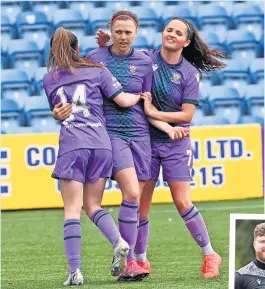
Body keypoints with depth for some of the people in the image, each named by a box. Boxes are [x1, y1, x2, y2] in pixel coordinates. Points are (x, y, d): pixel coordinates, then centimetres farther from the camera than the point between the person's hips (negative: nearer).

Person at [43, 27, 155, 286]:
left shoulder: (49, 79, 15)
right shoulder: (97, 71, 11)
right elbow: (123, 100, 6)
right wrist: (141, 95, 24)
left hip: (71, 146, -2)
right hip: (101, 143, 2)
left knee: (72, 210, -1)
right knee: (93, 206, 15)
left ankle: (75, 271, -11)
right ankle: (119, 242, -11)